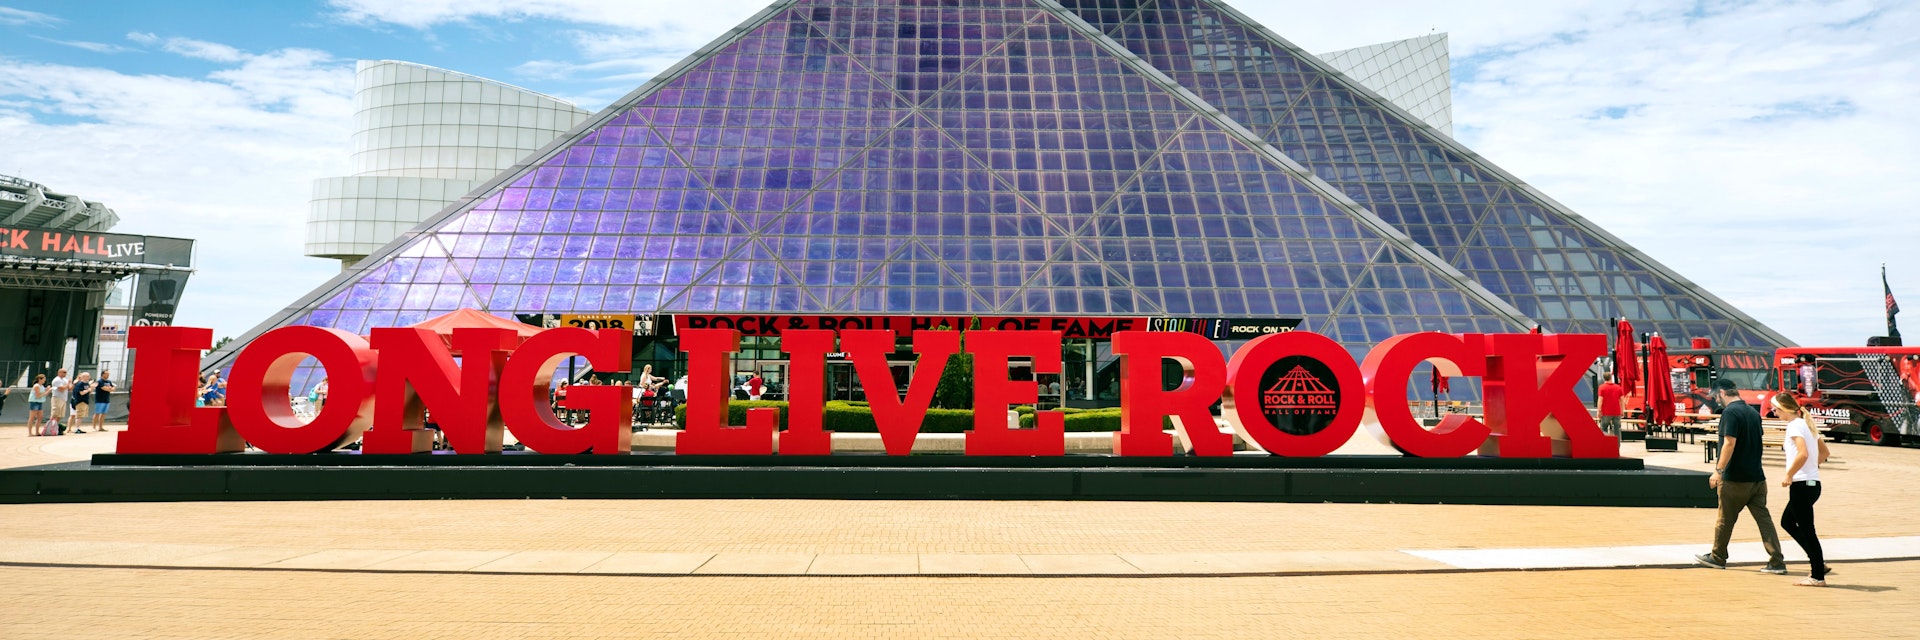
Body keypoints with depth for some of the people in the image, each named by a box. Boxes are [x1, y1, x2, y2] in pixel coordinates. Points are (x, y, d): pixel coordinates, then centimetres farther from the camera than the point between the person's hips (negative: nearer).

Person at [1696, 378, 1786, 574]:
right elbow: (1756, 442, 20)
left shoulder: (1730, 412, -14)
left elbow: (1729, 443, -21)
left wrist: (1718, 470, -18)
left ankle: (1717, 557, 20)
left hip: (1735, 479, -7)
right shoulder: (1753, 412, 11)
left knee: (1725, 519, 7)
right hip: (1757, 476, 7)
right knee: (1764, 518, 6)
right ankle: (1777, 562, 3)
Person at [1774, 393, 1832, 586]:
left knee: (1806, 529, -3)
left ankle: (1818, 576, 3)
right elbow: (1824, 452, 21)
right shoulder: (1807, 424, 14)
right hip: (1813, 483, 10)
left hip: (1802, 484, -10)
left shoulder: (1794, 425, -14)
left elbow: (1803, 454, -26)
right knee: (1787, 521, 19)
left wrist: (1789, 475, -17)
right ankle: (1818, 562, 18)